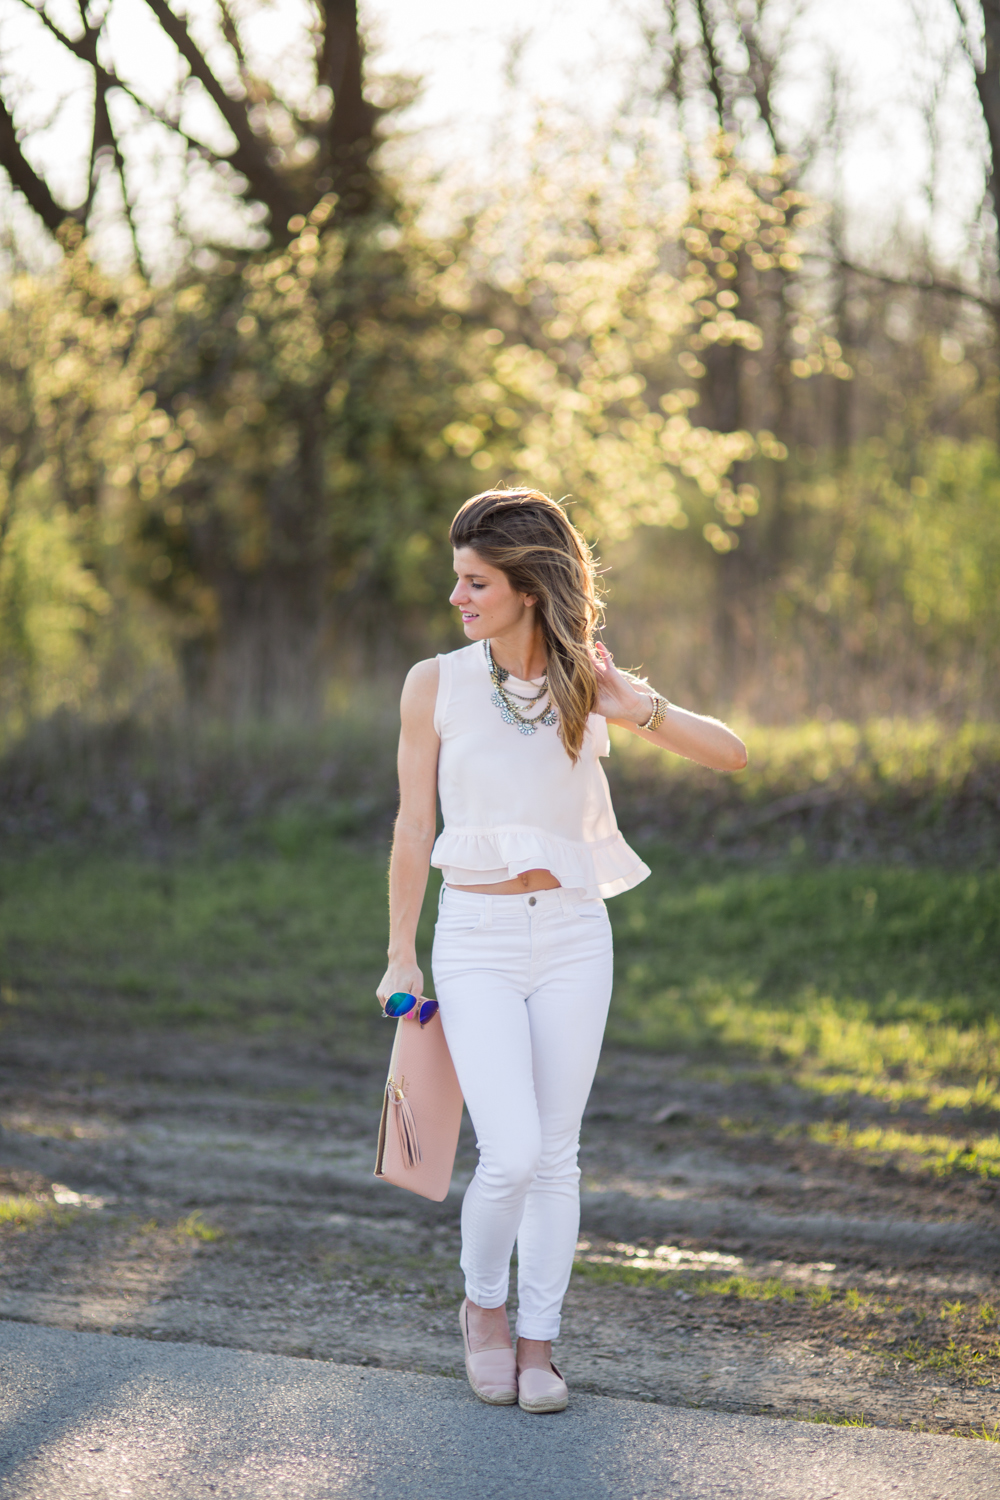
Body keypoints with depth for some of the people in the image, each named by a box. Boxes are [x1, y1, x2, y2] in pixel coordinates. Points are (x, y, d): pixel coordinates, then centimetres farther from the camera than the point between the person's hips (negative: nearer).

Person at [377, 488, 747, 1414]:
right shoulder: (437, 685, -3)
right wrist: (400, 956, 3)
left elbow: (731, 755, -4)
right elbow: (414, 826, 2)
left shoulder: (589, 685, -1)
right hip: (477, 939, -2)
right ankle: (485, 1304, 16)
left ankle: (538, 1343, 18)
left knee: (556, 1155, 6)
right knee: (511, 1153, -12)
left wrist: (637, 708, -19)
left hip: (573, 935, 2)